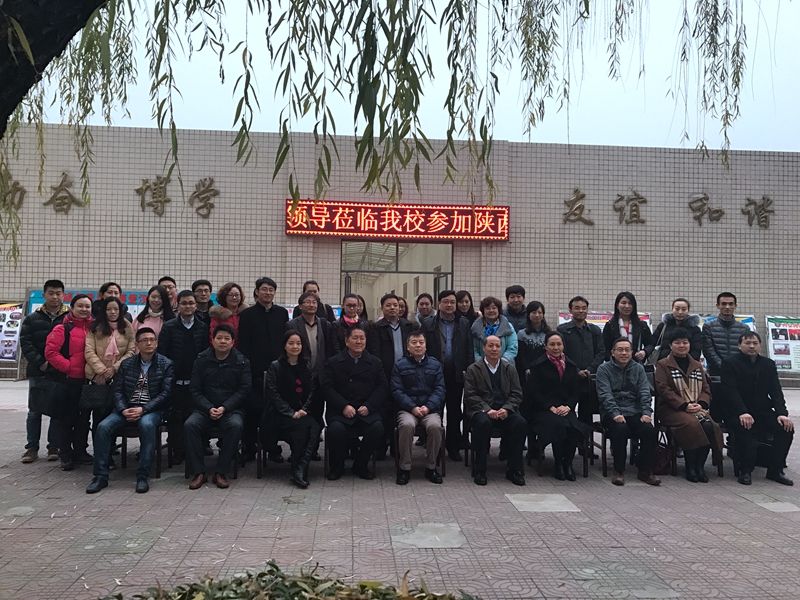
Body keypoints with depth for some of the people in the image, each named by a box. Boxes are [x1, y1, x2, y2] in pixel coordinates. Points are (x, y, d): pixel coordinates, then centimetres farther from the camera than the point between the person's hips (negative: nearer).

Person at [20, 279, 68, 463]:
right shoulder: (32, 318, 9)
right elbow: (26, 343, 2)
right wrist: (39, 363, -11)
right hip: (38, 372, 2)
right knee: (35, 410, 6)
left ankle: (54, 447, 12)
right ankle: (32, 448, 11)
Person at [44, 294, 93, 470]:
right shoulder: (63, 328, -7)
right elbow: (51, 352, -12)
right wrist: (68, 367, -15)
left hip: (88, 380, 5)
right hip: (70, 380, -5)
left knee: (84, 417, 13)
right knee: (67, 418, 4)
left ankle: (80, 451, 25)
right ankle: (66, 455, 13)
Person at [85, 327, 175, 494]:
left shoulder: (166, 365, 2)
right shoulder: (126, 364, 12)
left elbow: (165, 393, -5)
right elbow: (118, 390, 9)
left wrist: (143, 409, -17)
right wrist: (123, 410, -11)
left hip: (151, 410, -3)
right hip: (126, 409, 3)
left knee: (147, 425, -37)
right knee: (103, 427, -23)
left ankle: (143, 476, -30)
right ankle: (100, 476, -15)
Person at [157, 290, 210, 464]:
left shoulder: (203, 328, 6)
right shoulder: (169, 327, 2)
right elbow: (161, 353, 0)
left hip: (195, 382, 1)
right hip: (175, 382, -1)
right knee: (174, 417, 2)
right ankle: (177, 451, 11)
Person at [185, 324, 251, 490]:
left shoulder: (242, 362, 4)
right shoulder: (201, 361, 8)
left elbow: (244, 389, -2)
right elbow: (194, 390, 4)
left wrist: (224, 408, -14)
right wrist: (209, 408, -13)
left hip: (231, 409, -1)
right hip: (205, 408, 2)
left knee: (235, 425, -34)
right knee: (190, 425, -28)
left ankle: (221, 472, -22)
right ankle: (198, 472, -20)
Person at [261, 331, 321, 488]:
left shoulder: (305, 366, 15)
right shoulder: (275, 366, 1)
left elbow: (311, 391, 10)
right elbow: (274, 394, -6)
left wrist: (303, 410, -7)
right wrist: (292, 413, -15)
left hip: (302, 413, 4)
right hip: (280, 416, -4)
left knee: (315, 427, -29)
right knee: (303, 427, -32)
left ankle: (299, 470, -29)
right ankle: (298, 471, -22)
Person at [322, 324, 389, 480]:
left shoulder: (375, 362, 14)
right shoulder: (333, 362, 8)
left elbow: (382, 387, 5)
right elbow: (327, 387, -2)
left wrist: (369, 406, -11)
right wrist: (344, 406, -16)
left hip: (367, 411, 2)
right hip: (340, 411, -1)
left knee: (378, 428, -28)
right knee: (336, 429, -32)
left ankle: (360, 466, -3)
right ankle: (336, 467, -3)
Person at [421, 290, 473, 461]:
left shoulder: (464, 323, 7)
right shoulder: (429, 324, 3)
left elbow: (469, 349, 4)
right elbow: (424, 349, 0)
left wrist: (467, 369, -3)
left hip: (456, 373, 1)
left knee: (454, 410, 6)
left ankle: (453, 446, 14)